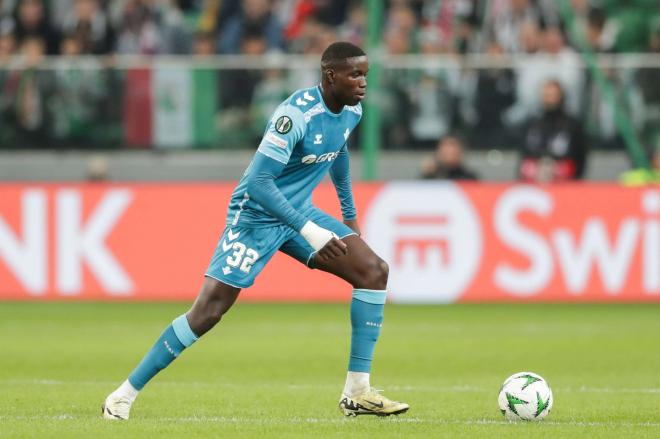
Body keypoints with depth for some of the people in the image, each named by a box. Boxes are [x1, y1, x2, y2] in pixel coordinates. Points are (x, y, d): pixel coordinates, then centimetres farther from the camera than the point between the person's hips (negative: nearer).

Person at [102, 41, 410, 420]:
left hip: (298, 212, 8)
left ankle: (357, 393, -4)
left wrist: (350, 214, 29)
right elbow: (258, 181, -31)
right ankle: (126, 394, 2)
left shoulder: (352, 111, -1)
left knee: (374, 271, -7)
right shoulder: (297, 113, -27)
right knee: (208, 311, -12)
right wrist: (308, 231, -32)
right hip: (256, 215, -8)